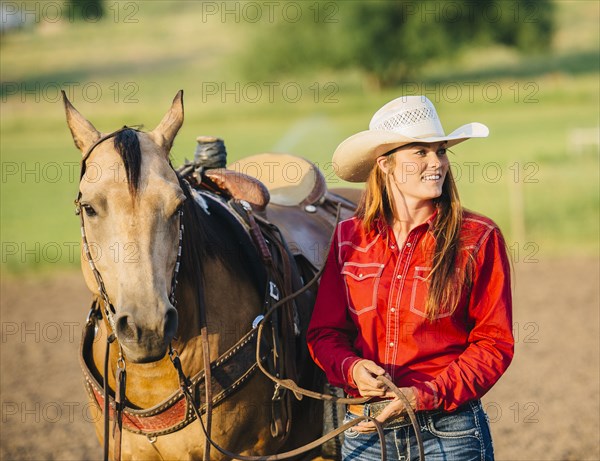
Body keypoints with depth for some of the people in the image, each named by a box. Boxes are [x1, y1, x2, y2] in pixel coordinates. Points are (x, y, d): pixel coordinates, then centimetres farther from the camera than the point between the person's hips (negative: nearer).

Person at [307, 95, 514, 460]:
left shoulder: (479, 239, -4)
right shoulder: (350, 239, 4)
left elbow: (494, 343, -5)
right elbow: (325, 332, 6)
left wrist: (428, 395, -17)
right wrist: (352, 369, -15)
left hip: (448, 429, -2)